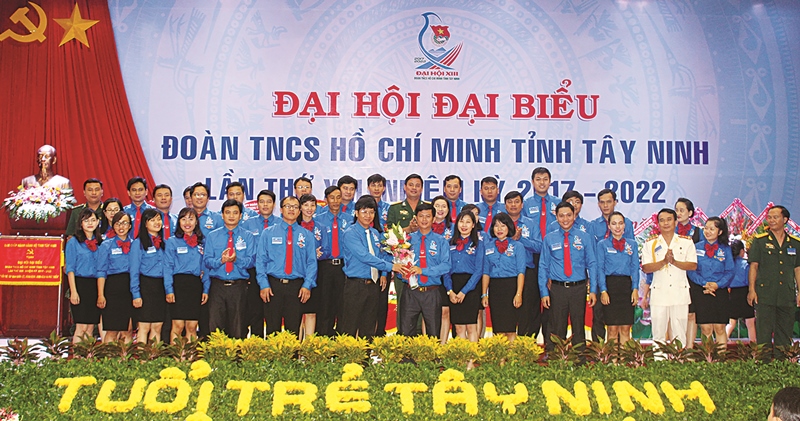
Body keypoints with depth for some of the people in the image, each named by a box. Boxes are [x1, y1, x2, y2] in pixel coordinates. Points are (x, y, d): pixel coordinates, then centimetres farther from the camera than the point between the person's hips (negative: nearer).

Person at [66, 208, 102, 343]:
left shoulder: (99, 243, 12)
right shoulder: (73, 242, -1)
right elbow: (70, 269, -5)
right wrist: (73, 291, -13)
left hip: (96, 286, 5)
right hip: (80, 285, -4)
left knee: (90, 329, 6)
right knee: (81, 327, -8)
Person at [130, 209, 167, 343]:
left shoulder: (163, 242, 13)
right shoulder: (138, 243, -1)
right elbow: (134, 270, -4)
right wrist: (136, 294, -10)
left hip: (161, 286, 5)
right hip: (146, 285, -5)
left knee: (157, 327, 5)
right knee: (144, 327, -4)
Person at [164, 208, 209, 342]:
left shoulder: (201, 242, 13)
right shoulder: (172, 241, 3)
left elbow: (205, 267, 13)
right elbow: (168, 267, -2)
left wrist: (206, 289, 5)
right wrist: (169, 290, -11)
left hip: (196, 285, 3)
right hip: (179, 284, -3)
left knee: (192, 326, 4)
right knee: (178, 326, -6)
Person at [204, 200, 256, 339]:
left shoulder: (248, 236, 8)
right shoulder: (212, 236, 11)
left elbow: (251, 260, -2)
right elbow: (206, 260, 3)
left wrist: (236, 259, -21)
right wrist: (221, 260, -17)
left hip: (239, 287, -1)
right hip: (217, 286, 1)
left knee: (238, 327, 2)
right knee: (215, 326, 0)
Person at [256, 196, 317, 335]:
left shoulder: (307, 235, 9)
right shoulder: (268, 233, 7)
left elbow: (312, 262, 5)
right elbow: (260, 260, 3)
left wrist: (307, 285, -8)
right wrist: (264, 285, -8)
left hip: (297, 287, 1)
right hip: (273, 285, -1)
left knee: (293, 329, 5)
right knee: (273, 328, 3)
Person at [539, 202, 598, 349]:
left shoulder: (585, 238, 5)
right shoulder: (549, 239, 5)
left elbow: (592, 264, 4)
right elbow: (543, 267, 5)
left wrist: (593, 290, -5)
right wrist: (544, 293, -3)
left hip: (579, 288, 0)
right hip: (557, 289, 0)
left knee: (579, 326, 7)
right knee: (556, 329, 4)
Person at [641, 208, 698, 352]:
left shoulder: (686, 242, 8)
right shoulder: (650, 244, 7)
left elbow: (693, 265, -1)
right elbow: (646, 268, -3)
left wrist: (674, 261, -15)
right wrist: (664, 261, -17)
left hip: (680, 293, 0)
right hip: (659, 293, 0)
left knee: (679, 332, 2)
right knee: (658, 331, 0)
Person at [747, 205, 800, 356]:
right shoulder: (760, 240, 3)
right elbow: (753, 266, 1)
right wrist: (751, 289, -7)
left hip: (787, 296, 3)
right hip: (765, 295, -3)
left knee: (785, 335, 8)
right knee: (764, 333, -3)